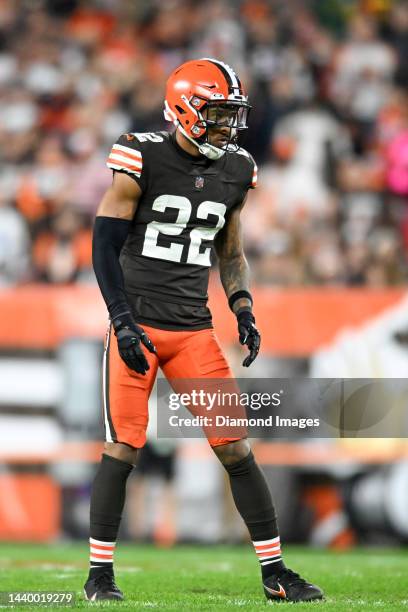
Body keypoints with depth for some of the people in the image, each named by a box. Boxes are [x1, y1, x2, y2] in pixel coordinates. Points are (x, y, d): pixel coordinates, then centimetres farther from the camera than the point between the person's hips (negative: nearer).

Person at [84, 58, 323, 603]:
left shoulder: (234, 171, 8)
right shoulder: (143, 158, -9)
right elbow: (105, 245, -7)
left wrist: (244, 312, 4)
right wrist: (123, 322, -14)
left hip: (194, 330, 4)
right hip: (138, 326, -4)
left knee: (237, 449, 0)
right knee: (123, 448, -5)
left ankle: (274, 572, 6)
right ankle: (100, 573, 7)